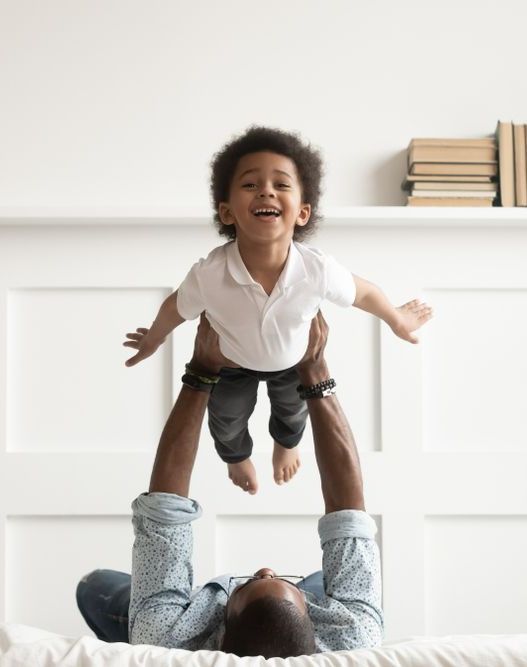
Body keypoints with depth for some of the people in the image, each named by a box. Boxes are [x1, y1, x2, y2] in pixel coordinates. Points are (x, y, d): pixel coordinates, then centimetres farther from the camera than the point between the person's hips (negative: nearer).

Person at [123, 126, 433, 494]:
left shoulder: (319, 270, -42)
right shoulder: (208, 275, -43)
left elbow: (363, 293, -19)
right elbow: (176, 308, -20)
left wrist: (398, 320, 0)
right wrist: (152, 340, 1)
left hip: (294, 360, 1)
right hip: (232, 360, -1)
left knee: (292, 409, 33)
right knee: (227, 420, 27)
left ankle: (286, 443, 71)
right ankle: (237, 455, 65)